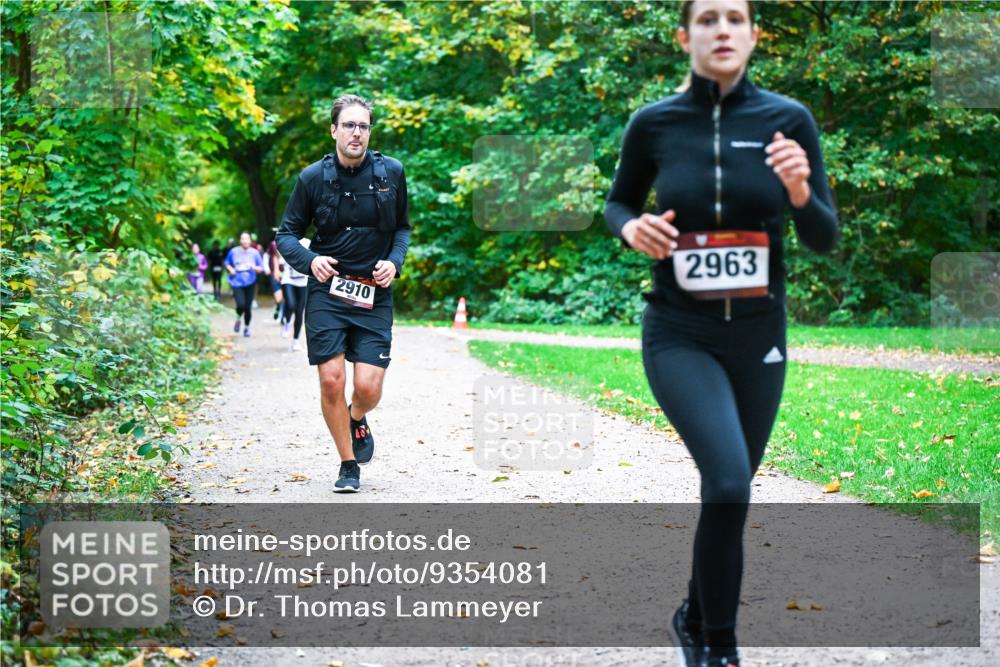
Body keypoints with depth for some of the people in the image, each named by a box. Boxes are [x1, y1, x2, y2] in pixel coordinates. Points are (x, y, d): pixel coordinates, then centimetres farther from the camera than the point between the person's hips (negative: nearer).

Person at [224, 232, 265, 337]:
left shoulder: (255, 253, 0)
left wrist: (254, 267, -15)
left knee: (248, 307, 2)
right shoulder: (234, 252, 1)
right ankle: (238, 320, 14)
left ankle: (246, 327, 25)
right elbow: (227, 263, 16)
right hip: (237, 282, -1)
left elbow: (261, 269, 5)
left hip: (250, 283, 1)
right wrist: (230, 269, -4)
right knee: (241, 304, -19)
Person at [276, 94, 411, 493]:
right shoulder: (313, 177, -2)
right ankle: (348, 465, 13)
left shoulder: (391, 172, 2)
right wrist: (310, 260, -14)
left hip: (374, 295, 1)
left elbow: (402, 227, 15)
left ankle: (357, 420, 29)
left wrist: (394, 261, -4)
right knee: (331, 381, -7)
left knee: (368, 387, -9)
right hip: (327, 292, 0)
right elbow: (286, 234, 5)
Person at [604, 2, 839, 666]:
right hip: (680, 335, -2)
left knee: (729, 490, 13)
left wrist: (800, 192, -22)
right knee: (728, 483, -21)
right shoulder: (653, 123, -5)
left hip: (758, 335, 2)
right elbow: (617, 203, 12)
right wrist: (631, 228, -11)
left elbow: (826, 238, -1)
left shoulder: (788, 119, -4)